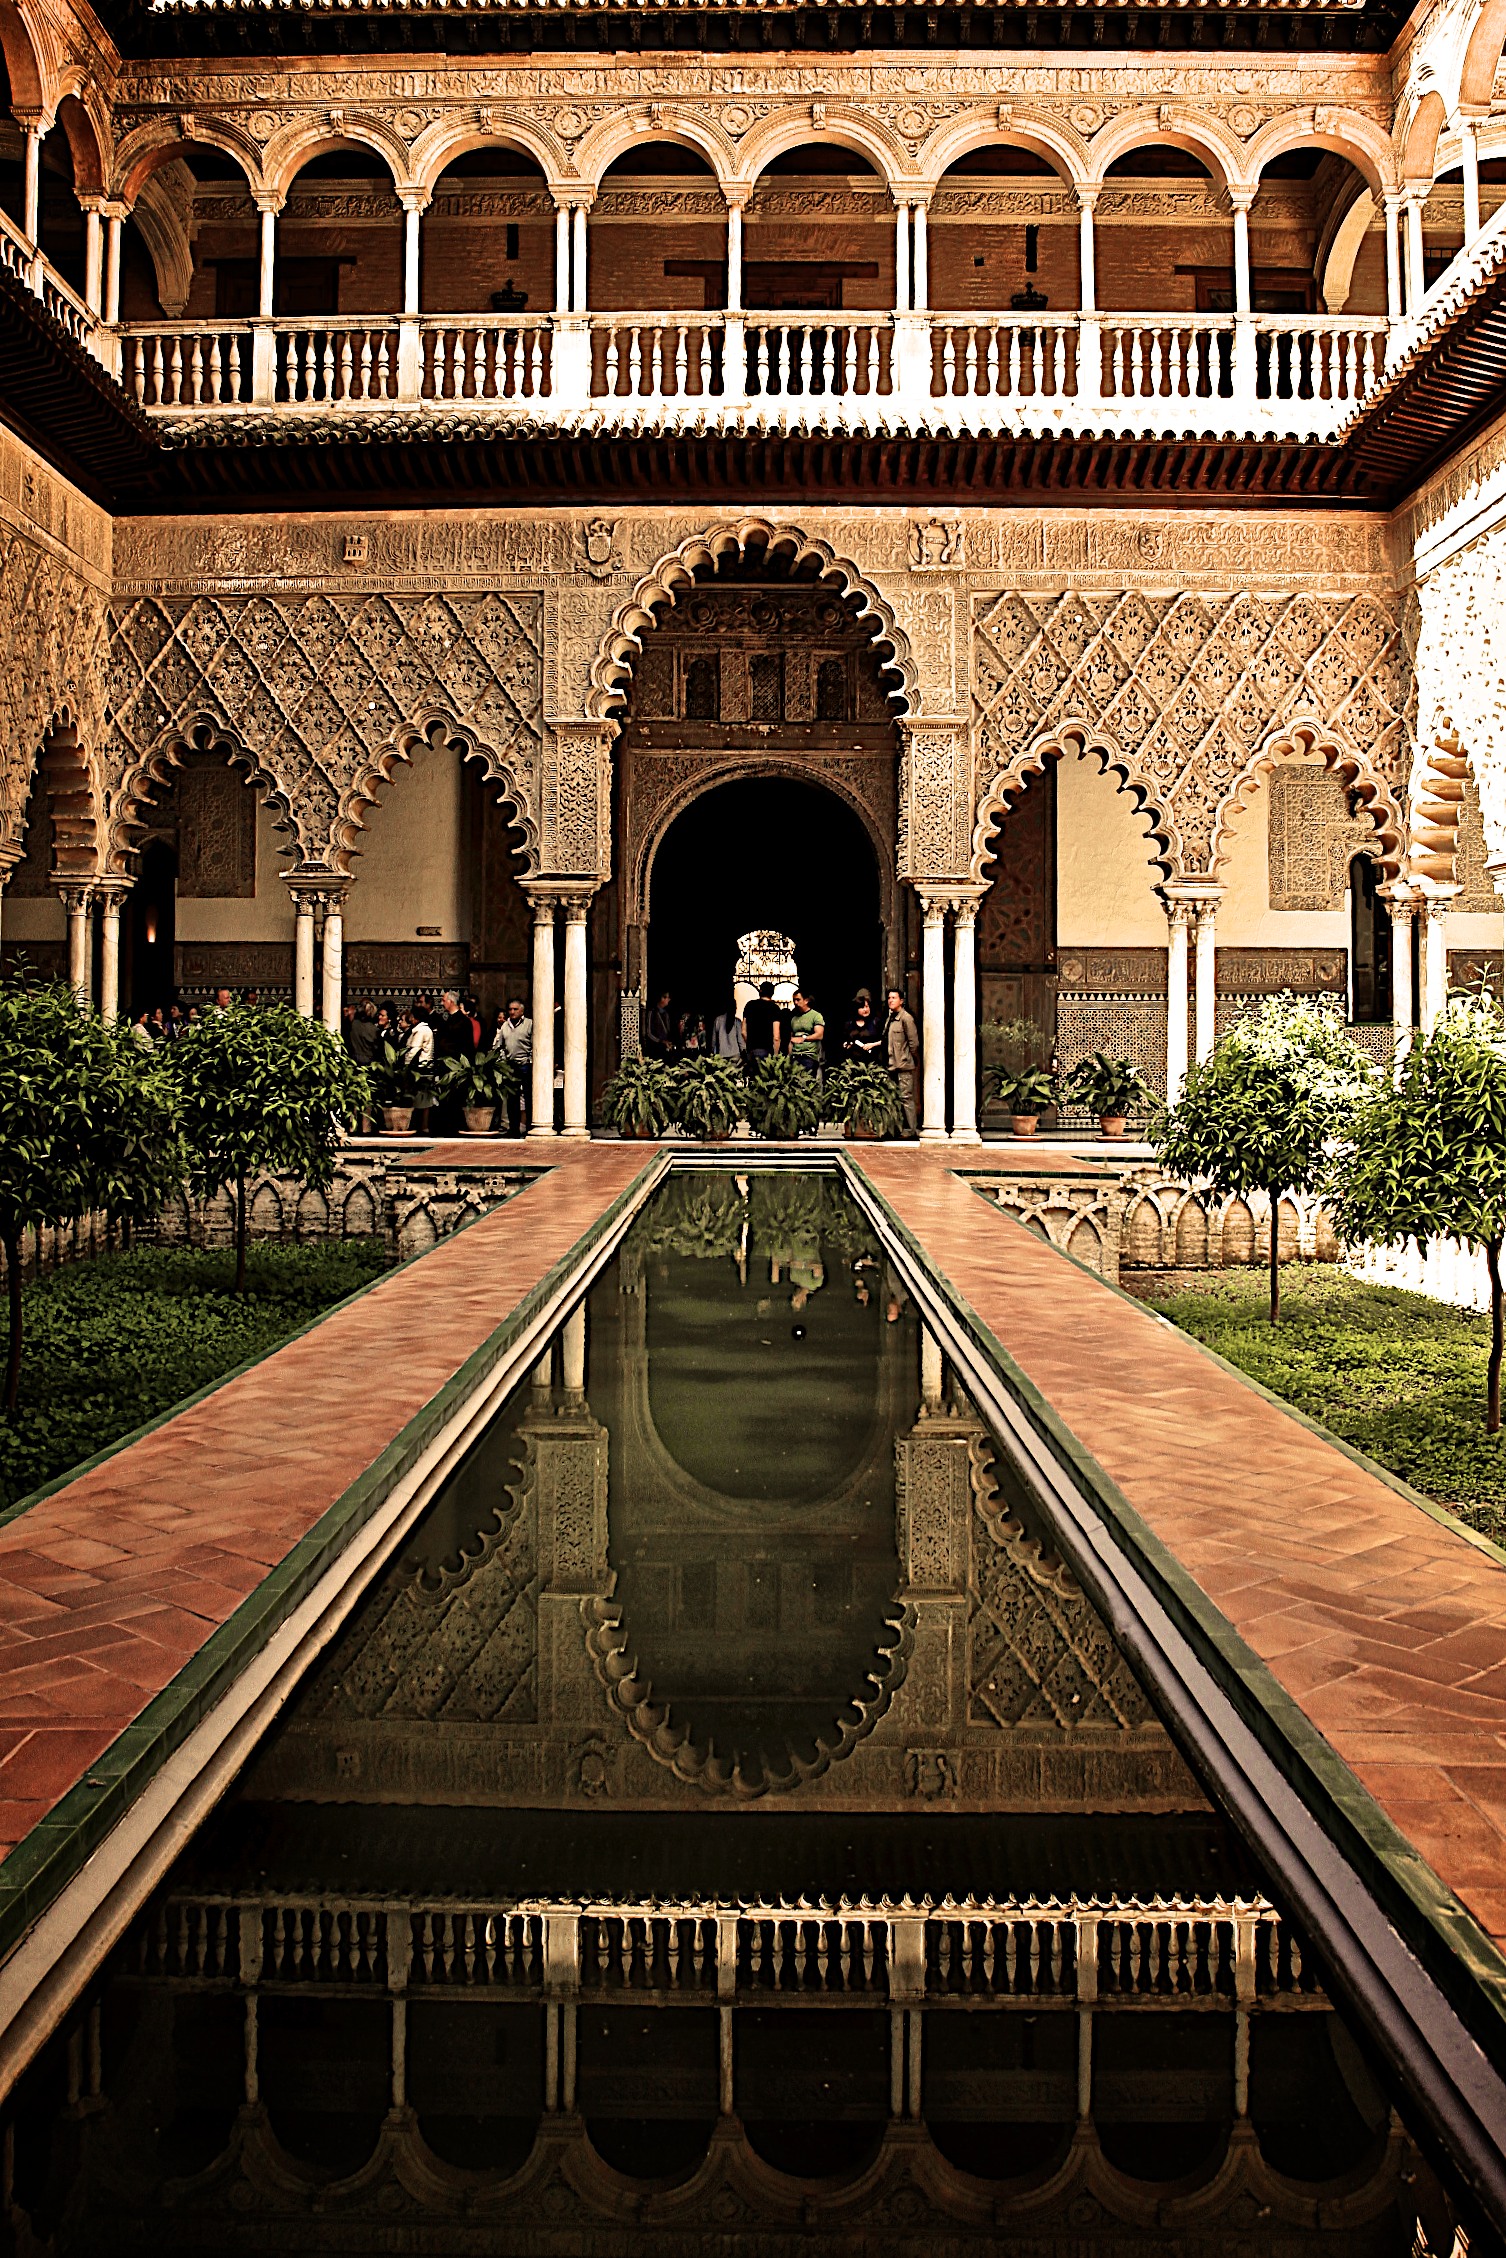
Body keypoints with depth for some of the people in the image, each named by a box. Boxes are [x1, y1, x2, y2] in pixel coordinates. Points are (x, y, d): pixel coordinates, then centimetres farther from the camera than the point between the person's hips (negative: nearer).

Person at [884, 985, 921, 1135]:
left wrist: (914, 1062, -5)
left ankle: (910, 1129, -2)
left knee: (906, 1097, -7)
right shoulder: (890, 1018, 17)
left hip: (904, 1066, -9)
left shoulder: (906, 1018, -10)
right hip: (892, 1065, 9)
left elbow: (914, 1043, -10)